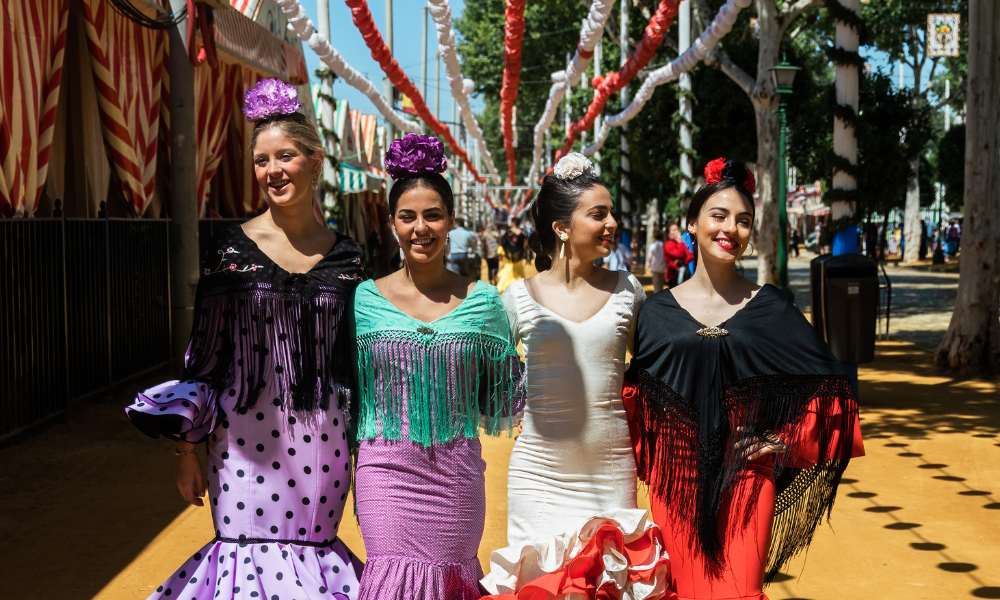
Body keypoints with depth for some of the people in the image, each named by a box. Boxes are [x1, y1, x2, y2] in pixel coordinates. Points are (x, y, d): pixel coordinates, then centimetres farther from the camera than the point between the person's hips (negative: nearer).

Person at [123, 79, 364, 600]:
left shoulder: (345, 255, 2)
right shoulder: (233, 249, -3)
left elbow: (355, 359, 9)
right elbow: (203, 356, -1)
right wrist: (187, 449, -2)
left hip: (322, 438, 2)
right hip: (245, 434, -1)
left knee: (315, 550, 8)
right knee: (249, 553, 2)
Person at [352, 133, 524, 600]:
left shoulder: (482, 301, 4)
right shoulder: (367, 298, 2)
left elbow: (500, 402, 9)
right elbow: (348, 391, 7)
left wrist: (533, 360, -5)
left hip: (458, 472, 1)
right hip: (386, 468, -1)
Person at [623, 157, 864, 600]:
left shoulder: (770, 308, 1)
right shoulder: (658, 311, 5)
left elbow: (827, 386, 4)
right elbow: (636, 399, 10)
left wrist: (782, 440, -5)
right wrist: (649, 460, -1)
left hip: (746, 478, -1)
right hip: (678, 479, 1)